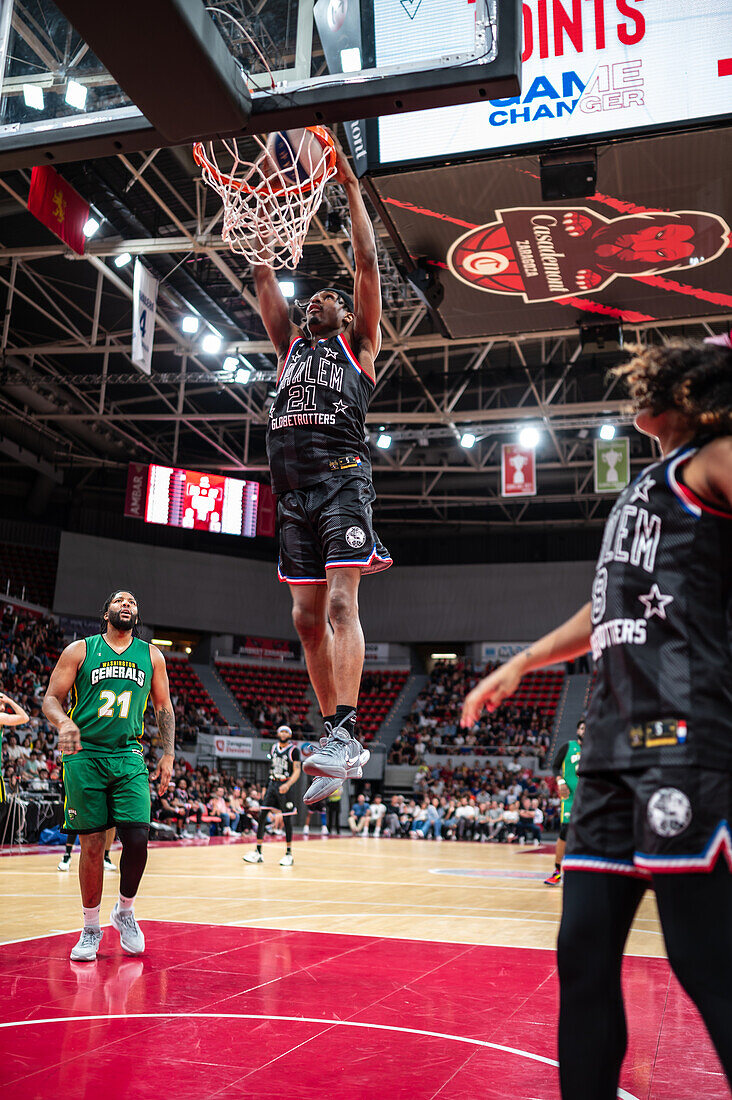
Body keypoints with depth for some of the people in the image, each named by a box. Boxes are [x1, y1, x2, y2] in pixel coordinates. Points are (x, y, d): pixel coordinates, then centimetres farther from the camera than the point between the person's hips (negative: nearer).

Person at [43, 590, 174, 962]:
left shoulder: (151, 655, 9)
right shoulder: (80, 650, 3)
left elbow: (163, 707, 16)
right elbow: (51, 698, 1)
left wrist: (168, 754, 9)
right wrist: (65, 722, -21)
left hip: (129, 757, 2)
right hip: (85, 756, -1)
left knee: (137, 838, -10)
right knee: (92, 845, 1)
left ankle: (125, 911, 17)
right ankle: (91, 928, 19)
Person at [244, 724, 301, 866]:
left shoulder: (294, 750, -5)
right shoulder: (274, 748, 11)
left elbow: (297, 771, -11)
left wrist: (288, 784, -27)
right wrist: (266, 787, 18)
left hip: (285, 786, -5)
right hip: (272, 784, 5)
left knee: (287, 819, -2)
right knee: (261, 816, -2)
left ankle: (289, 854, 9)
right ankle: (258, 852, 4)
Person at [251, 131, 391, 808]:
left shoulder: (358, 343, 15)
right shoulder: (292, 345, 28)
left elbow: (367, 263, 8)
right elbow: (265, 277, 26)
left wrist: (351, 187, 12)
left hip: (342, 478, -6)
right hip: (293, 487, 6)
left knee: (340, 604, -18)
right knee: (308, 618, 2)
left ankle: (344, 733, -22)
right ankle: (340, 743, 7)